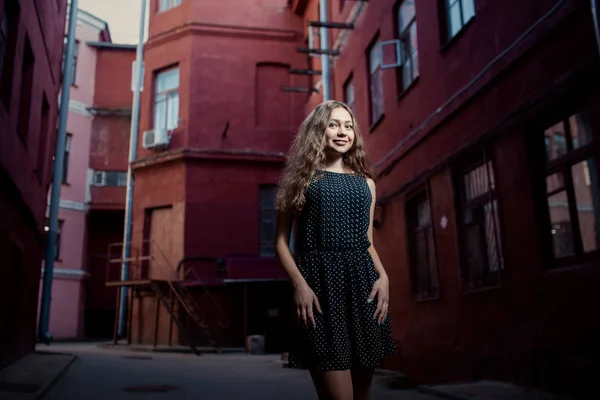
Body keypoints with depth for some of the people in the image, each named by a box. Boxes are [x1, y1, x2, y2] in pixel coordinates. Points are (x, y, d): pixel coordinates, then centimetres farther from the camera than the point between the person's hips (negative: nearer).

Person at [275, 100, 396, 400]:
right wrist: (299, 284, -13)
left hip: (362, 283, 4)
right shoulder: (302, 177, 7)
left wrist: (382, 276, 0)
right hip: (320, 284, -4)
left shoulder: (366, 183, 18)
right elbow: (281, 241, 2)